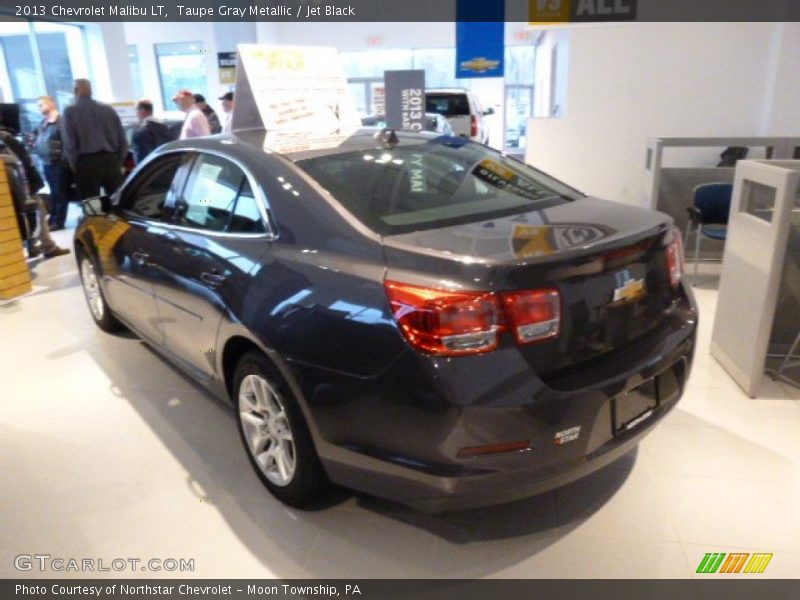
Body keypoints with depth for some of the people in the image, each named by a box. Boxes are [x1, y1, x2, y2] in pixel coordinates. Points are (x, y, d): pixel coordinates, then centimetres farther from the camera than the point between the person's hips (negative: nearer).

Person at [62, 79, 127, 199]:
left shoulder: (70, 111, 1)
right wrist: (118, 162, 13)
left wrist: (74, 166, 4)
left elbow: (70, 143, -5)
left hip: (87, 162, -3)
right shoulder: (109, 109, 11)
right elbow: (122, 140, 8)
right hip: (111, 160, 3)